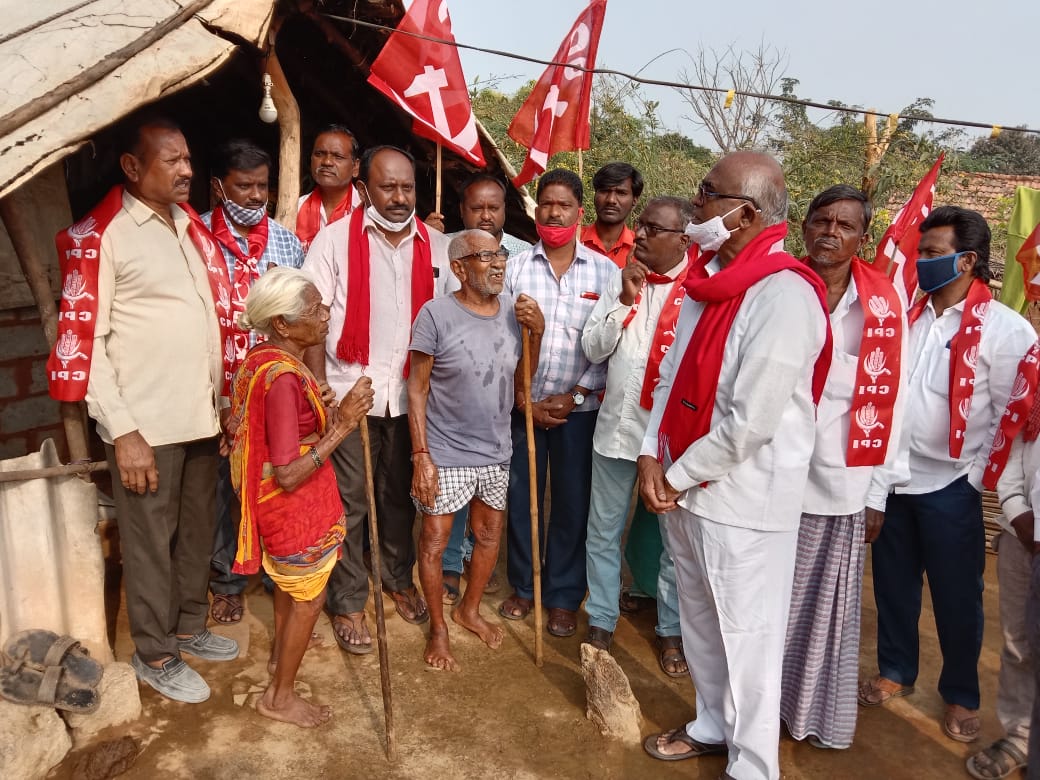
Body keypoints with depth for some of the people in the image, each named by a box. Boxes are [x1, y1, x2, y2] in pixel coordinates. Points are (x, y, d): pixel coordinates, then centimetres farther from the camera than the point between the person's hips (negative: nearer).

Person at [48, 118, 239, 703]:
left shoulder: (193, 226, 11)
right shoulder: (101, 235, -9)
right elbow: (85, 340, -12)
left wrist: (226, 399, 11)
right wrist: (122, 431, -15)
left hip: (202, 415, 6)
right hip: (146, 423, -6)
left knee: (198, 531, 18)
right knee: (150, 541, 8)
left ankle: (189, 627, 37)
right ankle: (153, 655, 26)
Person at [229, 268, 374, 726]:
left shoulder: (261, 359, -1)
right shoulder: (283, 377, -31)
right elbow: (289, 475, -31)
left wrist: (327, 414, 5)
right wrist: (342, 425, -30)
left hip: (276, 505, 10)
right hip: (296, 510, -10)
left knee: (288, 583, 30)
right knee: (309, 599, 10)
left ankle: (281, 653, 53)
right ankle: (279, 697, 28)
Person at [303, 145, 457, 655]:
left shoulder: (437, 247, 4)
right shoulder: (335, 239, -5)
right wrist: (319, 389, -15)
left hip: (412, 396, 3)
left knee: (401, 496, 18)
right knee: (348, 503, 6)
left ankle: (399, 579, 38)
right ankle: (347, 603, 22)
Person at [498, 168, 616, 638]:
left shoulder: (604, 271, -2)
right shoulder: (515, 268, 1)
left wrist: (574, 396, -10)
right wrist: (523, 399, -7)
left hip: (578, 407, -1)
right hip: (523, 402, 1)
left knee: (573, 503, 7)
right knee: (520, 498, 11)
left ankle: (564, 596, 24)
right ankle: (523, 586, 30)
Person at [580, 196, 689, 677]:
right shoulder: (621, 279, 5)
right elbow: (593, 349, 1)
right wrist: (625, 302, -10)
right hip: (616, 424, 4)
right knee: (603, 532, 14)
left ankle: (671, 631, 29)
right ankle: (601, 621, 31)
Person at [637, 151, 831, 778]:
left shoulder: (784, 294, -21)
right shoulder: (709, 280, 6)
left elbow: (750, 421, -22)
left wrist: (677, 476, -12)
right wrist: (653, 455, 0)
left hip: (743, 497, -8)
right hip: (684, 485, 8)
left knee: (746, 636, 8)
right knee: (699, 619, 22)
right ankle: (712, 727, 44)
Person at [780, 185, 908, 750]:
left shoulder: (884, 306, -2)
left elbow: (888, 401, 1)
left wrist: (879, 491, 2)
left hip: (844, 485, 1)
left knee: (831, 607, 14)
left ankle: (820, 714, 34)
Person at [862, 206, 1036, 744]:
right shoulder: (907, 315, 5)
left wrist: (978, 478, -10)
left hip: (951, 486, -4)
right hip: (893, 478, 4)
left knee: (956, 595, 9)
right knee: (893, 584, 16)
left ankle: (961, 696, 30)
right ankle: (895, 672, 36)